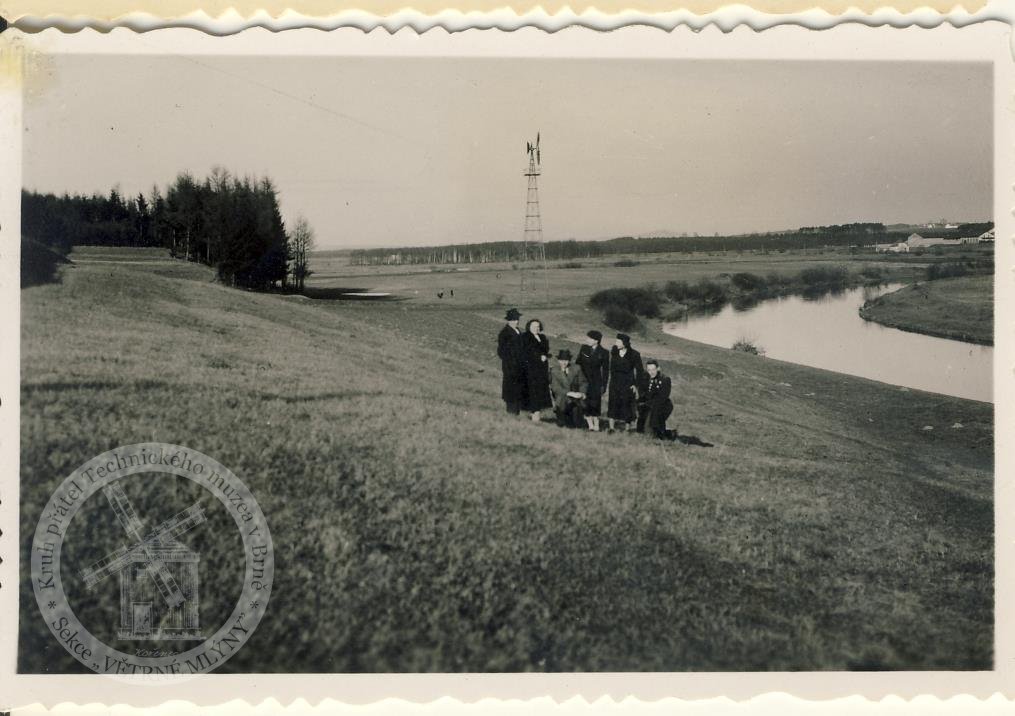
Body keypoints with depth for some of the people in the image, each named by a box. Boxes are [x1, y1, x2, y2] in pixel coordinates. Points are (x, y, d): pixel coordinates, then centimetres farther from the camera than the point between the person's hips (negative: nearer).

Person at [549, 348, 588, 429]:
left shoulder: (576, 369, 10)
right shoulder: (554, 370, 3)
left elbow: (583, 382, 9)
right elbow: (555, 387, -7)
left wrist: (582, 393, -13)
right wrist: (569, 393, -20)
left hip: (576, 399, 1)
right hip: (562, 400, -1)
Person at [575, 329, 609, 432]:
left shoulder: (603, 353, -4)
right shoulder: (584, 348, 3)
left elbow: (605, 370, 0)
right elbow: (578, 363, 10)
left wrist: (604, 385, -2)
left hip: (596, 381, -3)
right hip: (583, 379, 3)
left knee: (595, 403, -7)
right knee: (585, 403, -1)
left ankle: (596, 425, 3)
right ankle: (590, 425, 7)